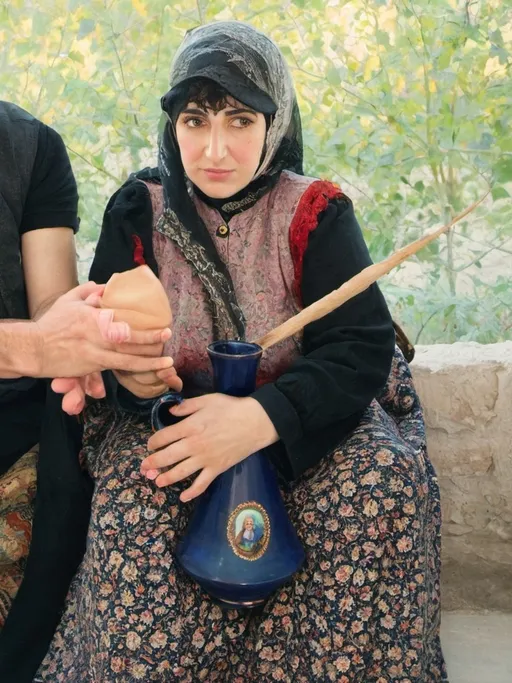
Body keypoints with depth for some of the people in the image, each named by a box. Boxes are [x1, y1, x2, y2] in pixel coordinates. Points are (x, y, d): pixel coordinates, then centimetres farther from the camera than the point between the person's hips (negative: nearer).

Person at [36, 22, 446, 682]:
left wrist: (264, 418, -33)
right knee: (131, 516, -30)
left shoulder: (313, 212, -5)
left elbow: (362, 348, -16)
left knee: (383, 484, -28)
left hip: (301, 422, 0)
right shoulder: (139, 210, 0)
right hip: (166, 419, 1)